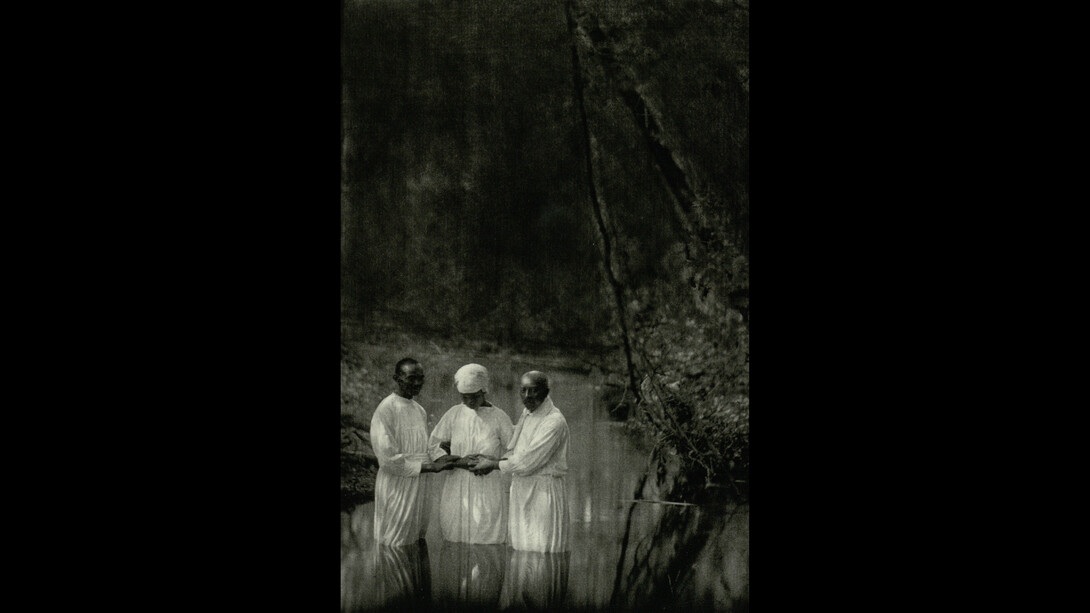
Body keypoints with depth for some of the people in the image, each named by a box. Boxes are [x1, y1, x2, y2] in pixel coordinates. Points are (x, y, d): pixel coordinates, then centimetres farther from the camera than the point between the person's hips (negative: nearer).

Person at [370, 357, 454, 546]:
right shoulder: (386, 409, -12)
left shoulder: (420, 410, 13)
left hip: (418, 486, 8)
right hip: (396, 486, -8)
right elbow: (388, 459, -17)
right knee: (395, 544, -4)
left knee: (416, 541, 10)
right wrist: (431, 467, -16)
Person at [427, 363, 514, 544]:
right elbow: (434, 446, 7)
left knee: (486, 540, -7)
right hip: (457, 487, 2)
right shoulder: (454, 414, 5)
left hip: (488, 487, -2)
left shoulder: (499, 417, -2)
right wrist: (459, 461, -9)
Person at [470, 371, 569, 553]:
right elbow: (514, 452, 18)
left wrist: (493, 464, -10)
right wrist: (493, 461, -2)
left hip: (544, 491, -9)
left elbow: (528, 461, -20)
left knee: (541, 549, -7)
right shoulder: (526, 415, 12)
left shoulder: (554, 422, -18)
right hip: (521, 489, 9)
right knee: (519, 548, 10)